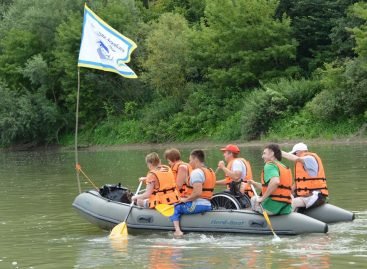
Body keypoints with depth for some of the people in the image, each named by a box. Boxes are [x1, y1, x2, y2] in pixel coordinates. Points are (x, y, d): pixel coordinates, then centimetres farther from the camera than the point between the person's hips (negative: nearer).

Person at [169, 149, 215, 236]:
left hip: (196, 205, -10)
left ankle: (177, 230, -16)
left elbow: (198, 192, -27)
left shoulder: (196, 172, -16)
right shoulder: (211, 172, 15)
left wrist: (186, 199, -13)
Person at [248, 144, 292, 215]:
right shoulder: (285, 168, 21)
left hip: (272, 208, -8)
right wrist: (255, 184, 26)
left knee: (254, 199, 18)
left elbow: (275, 182, -27)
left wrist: (262, 198, -20)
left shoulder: (270, 165, -7)